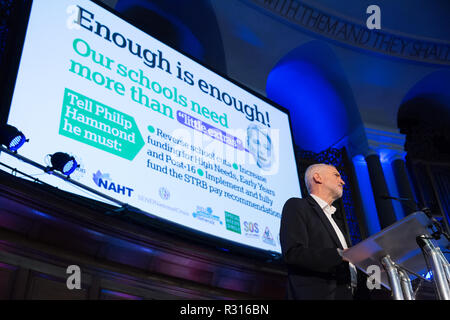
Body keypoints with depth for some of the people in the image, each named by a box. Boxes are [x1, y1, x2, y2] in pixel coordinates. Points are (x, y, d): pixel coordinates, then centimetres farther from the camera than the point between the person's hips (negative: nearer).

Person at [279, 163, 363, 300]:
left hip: (345, 293, 8)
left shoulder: (336, 222, 26)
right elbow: (293, 253, -16)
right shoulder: (296, 205, 0)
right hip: (317, 294, -7)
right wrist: (340, 254, -22)